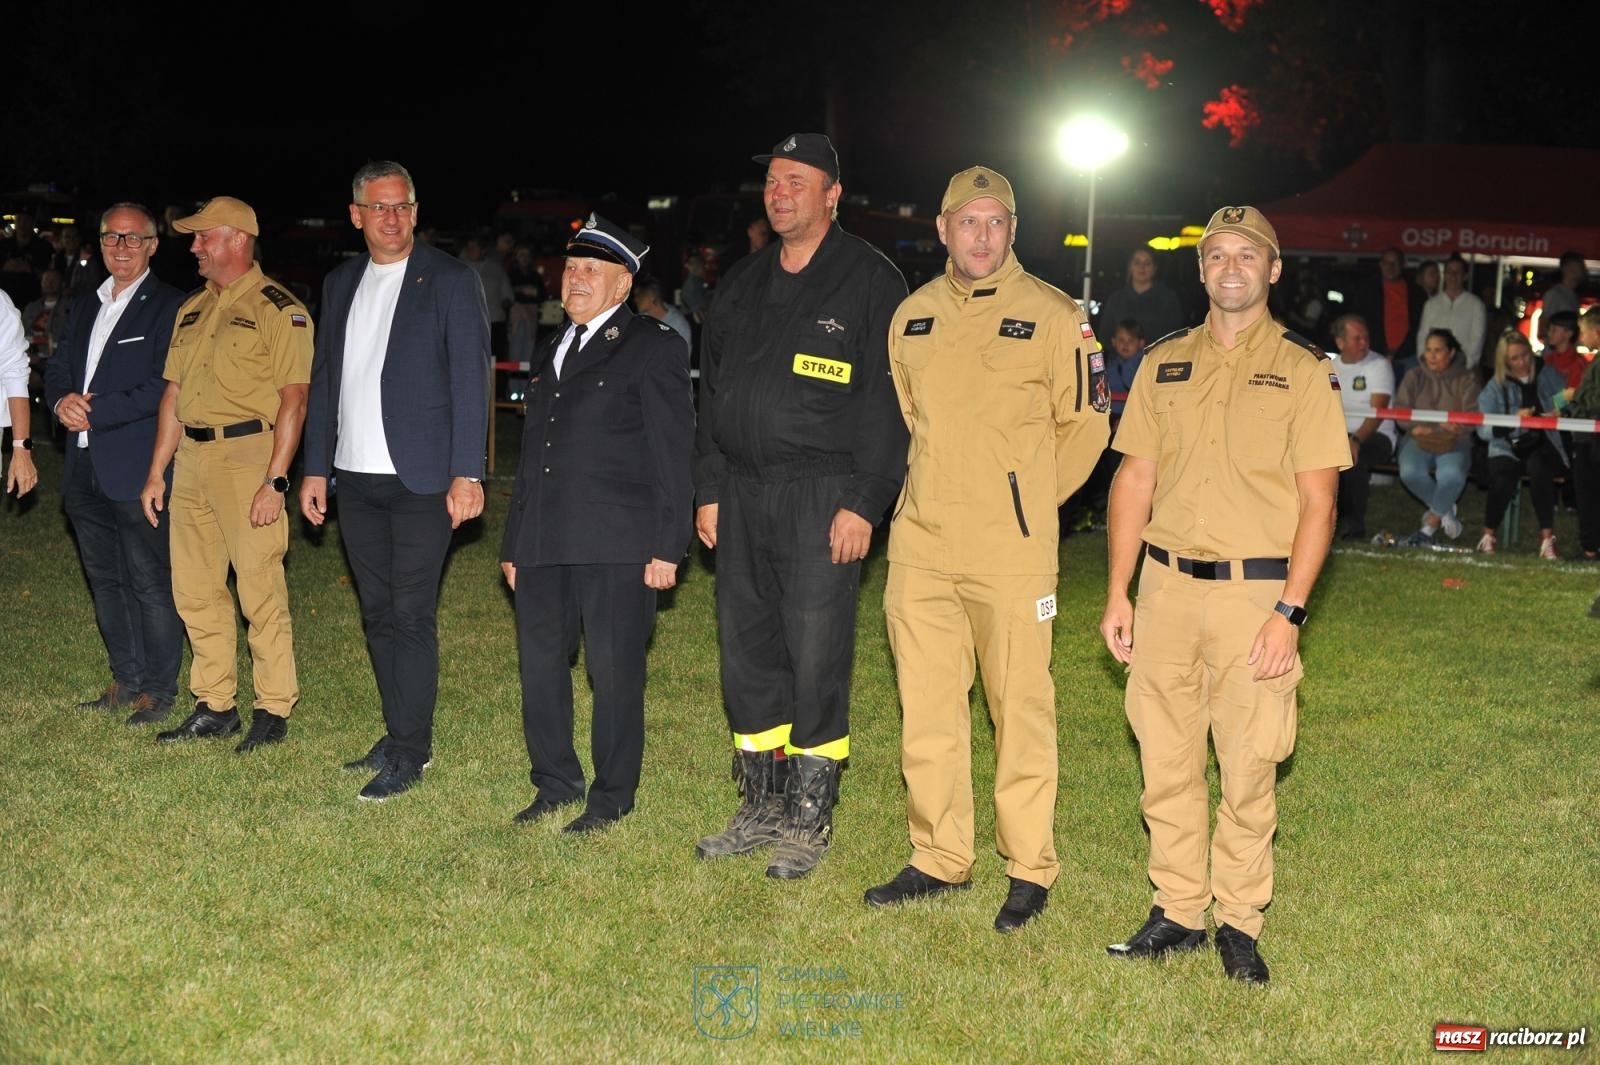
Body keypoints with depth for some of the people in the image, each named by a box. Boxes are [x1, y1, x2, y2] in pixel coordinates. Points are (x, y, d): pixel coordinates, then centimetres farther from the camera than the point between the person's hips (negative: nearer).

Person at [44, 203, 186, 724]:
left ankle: (158, 689, 9)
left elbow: (164, 387, -17)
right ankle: (126, 680, 27)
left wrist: (95, 411, -18)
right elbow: (58, 366, 17)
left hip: (138, 470, -8)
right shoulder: (89, 306, 17)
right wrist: (63, 400, -6)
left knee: (150, 583, -1)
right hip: (87, 470, 8)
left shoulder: (168, 307, -8)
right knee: (105, 580, 15)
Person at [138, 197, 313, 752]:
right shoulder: (192, 309, 17)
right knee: (195, 590, 11)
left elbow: (293, 398, -12)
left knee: (260, 589, -5)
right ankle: (214, 707, 21)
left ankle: (274, 710, 6)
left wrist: (275, 480, -18)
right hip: (191, 458, 8)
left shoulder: (277, 308, -7)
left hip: (248, 456, -8)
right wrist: (156, 472, 15)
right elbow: (174, 392, 19)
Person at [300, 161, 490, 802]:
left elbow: (470, 381, -8)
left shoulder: (451, 281, -4)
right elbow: (323, 381, 17)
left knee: (411, 615, -6)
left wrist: (467, 473, -14)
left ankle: (409, 754, 2)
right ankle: (399, 737, 22)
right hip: (355, 481, 6)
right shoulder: (340, 284, 14)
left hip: (421, 480, -6)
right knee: (378, 614, 11)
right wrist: (316, 469, 12)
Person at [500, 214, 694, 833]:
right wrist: (513, 542, 19)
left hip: (616, 545, -7)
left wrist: (667, 547, -12)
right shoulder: (552, 352, 21)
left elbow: (674, 455, -7)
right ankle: (556, 784, 25)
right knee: (540, 666, 10)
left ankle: (611, 798, 12)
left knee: (614, 672, 0)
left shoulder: (653, 348, -2)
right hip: (544, 543, 7)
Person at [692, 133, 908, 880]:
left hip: (821, 496, -6)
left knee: (816, 661, -3)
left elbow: (886, 400, -9)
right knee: (747, 656, 10)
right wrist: (708, 490, 12)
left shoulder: (870, 280, -3)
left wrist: (864, 503, -15)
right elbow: (712, 390, 18)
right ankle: (762, 805, 22)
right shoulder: (743, 282, 16)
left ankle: (810, 819, 9)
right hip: (742, 492, 6)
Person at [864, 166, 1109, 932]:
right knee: (926, 705, 9)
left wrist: (1027, 499, 6)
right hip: (919, 545, 5)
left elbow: (1084, 425, 3)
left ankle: (1030, 869, 12)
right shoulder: (911, 317, 12)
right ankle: (939, 859, 21)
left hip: (1011, 551, -5)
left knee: (1020, 706, 0)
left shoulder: (1052, 316, -3)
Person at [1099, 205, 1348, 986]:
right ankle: (1177, 913, 19)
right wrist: (1117, 594, 5)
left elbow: (1317, 502, -3)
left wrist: (1288, 612, -11)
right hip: (1167, 585, 3)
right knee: (1166, 760, 7)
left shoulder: (1303, 371, 1)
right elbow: (1134, 480, 11)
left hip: (1257, 592, -3)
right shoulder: (1163, 364, 11)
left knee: (1249, 766, -1)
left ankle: (1239, 922, 14)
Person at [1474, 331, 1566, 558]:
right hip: (1508, 448, 0)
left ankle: (1547, 537, -31)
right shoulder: (1496, 386, 5)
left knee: (1537, 466, -35)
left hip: (1544, 446, 0)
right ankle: (1489, 534, -8)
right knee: (1503, 477, -32)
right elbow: (1483, 430, -6)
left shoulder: (1548, 374, 11)